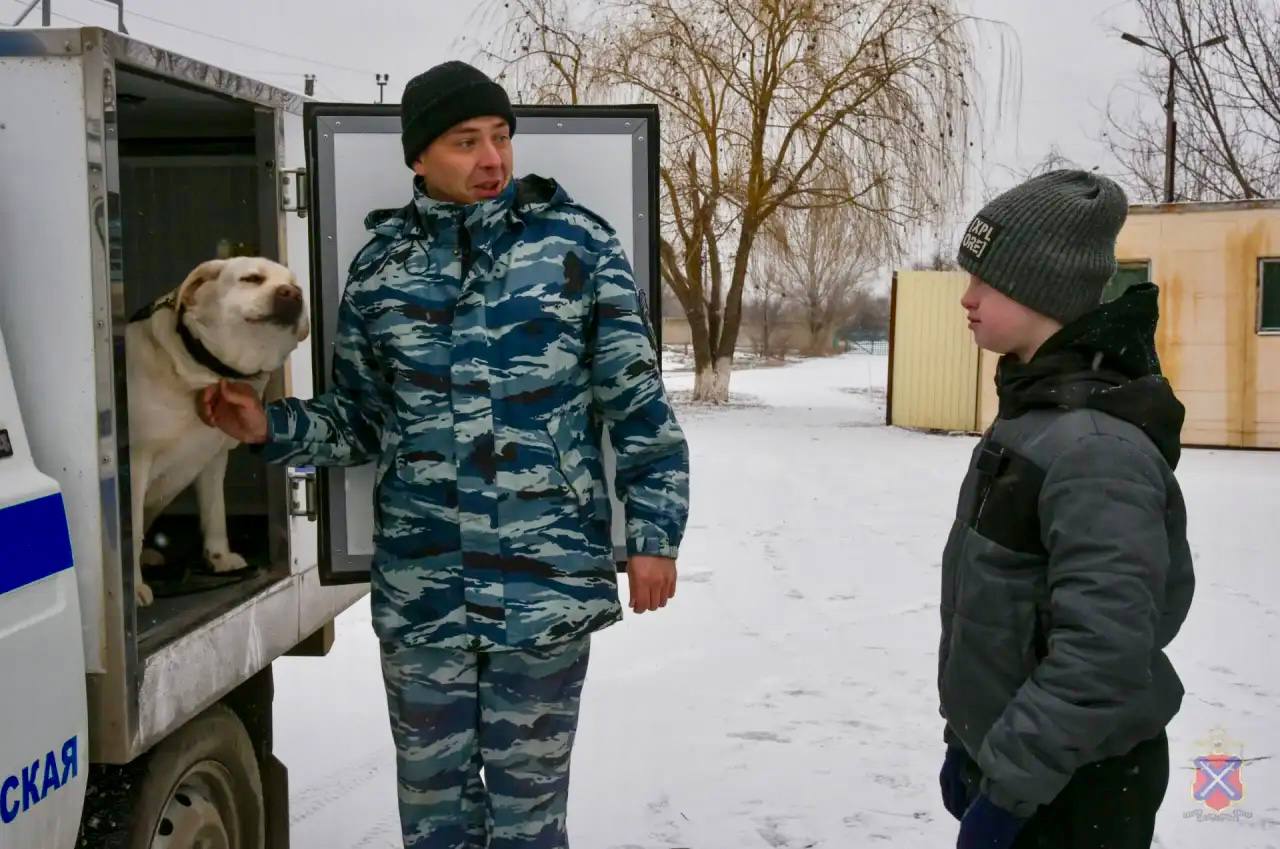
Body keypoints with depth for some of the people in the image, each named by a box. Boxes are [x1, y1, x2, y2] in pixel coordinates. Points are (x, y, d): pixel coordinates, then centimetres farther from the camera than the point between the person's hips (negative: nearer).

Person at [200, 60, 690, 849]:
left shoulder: (576, 242, -2)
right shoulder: (382, 263, 5)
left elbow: (639, 404, 0)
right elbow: (363, 418, 14)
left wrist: (654, 535, -3)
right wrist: (271, 428, -2)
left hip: (548, 586, -2)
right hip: (418, 591, 3)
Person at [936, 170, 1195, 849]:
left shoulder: (1095, 444, -24)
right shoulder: (1034, 409, 6)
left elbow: (1104, 653, -29)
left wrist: (1006, 790, -23)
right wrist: (970, 738, 16)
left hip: (1077, 786, -8)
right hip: (1012, 753, 9)